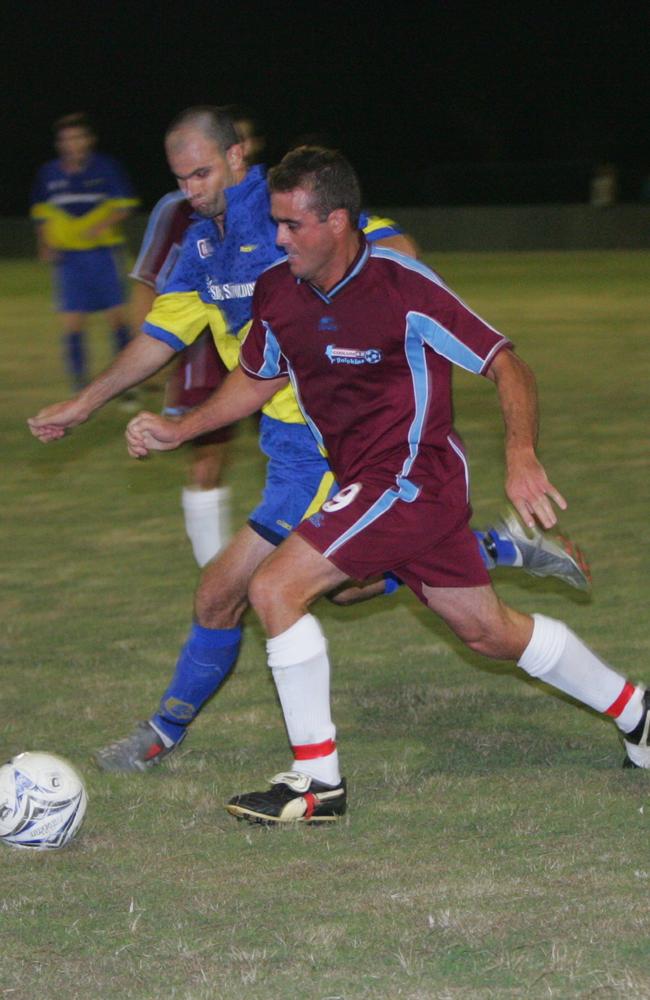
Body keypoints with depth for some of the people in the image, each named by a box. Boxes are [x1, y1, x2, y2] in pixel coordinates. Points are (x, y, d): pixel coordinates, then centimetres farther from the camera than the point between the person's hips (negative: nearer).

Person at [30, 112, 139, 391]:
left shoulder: (106, 167, -2)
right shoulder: (48, 174, 4)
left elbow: (124, 205, -1)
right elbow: (42, 214, 14)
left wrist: (103, 225, -18)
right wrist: (45, 245, -1)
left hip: (103, 252, -1)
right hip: (68, 257, 1)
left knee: (116, 316, 0)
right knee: (72, 323, -4)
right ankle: (79, 387, 3)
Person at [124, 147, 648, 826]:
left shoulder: (405, 290, -21)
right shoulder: (276, 293, 0)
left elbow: (506, 366, -16)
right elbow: (259, 378, 19)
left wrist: (521, 457, -30)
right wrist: (180, 430, 9)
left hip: (410, 476, -8)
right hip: (364, 480, 8)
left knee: (275, 588, -16)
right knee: (488, 632, 17)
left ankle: (316, 780, -8)